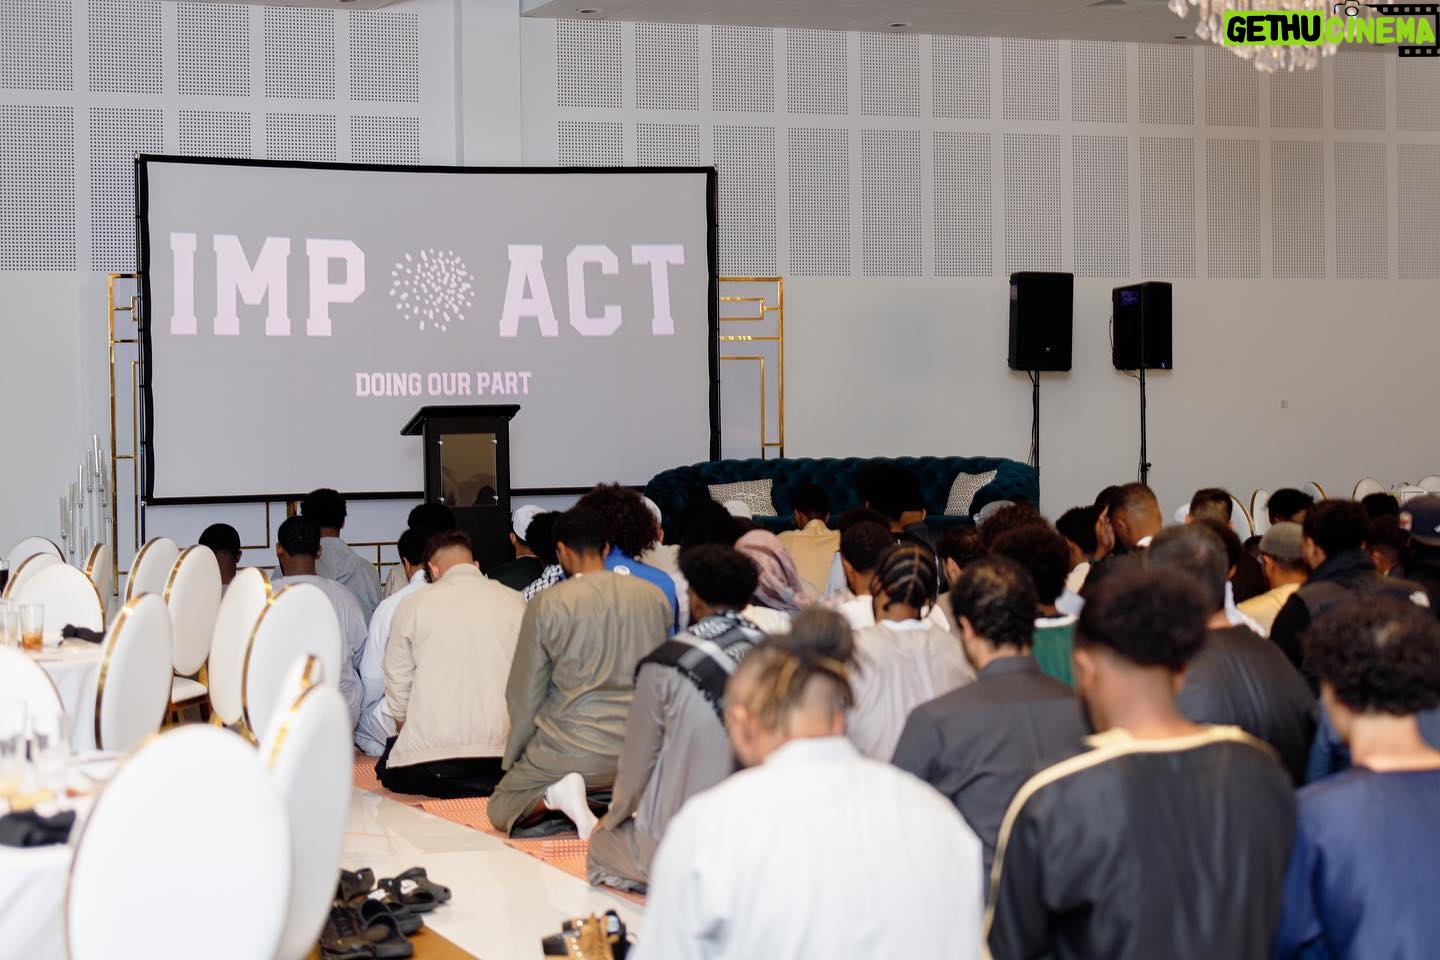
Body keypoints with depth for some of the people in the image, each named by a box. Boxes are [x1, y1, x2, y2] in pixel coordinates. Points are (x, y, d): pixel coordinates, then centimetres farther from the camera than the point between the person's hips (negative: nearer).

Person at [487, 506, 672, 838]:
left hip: (570, 748, -3)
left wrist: (512, 759, 13)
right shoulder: (653, 596, 5)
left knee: (500, 808, 16)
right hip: (641, 750, 3)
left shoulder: (545, 605, -7)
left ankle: (554, 796, -15)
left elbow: (524, 695, -1)